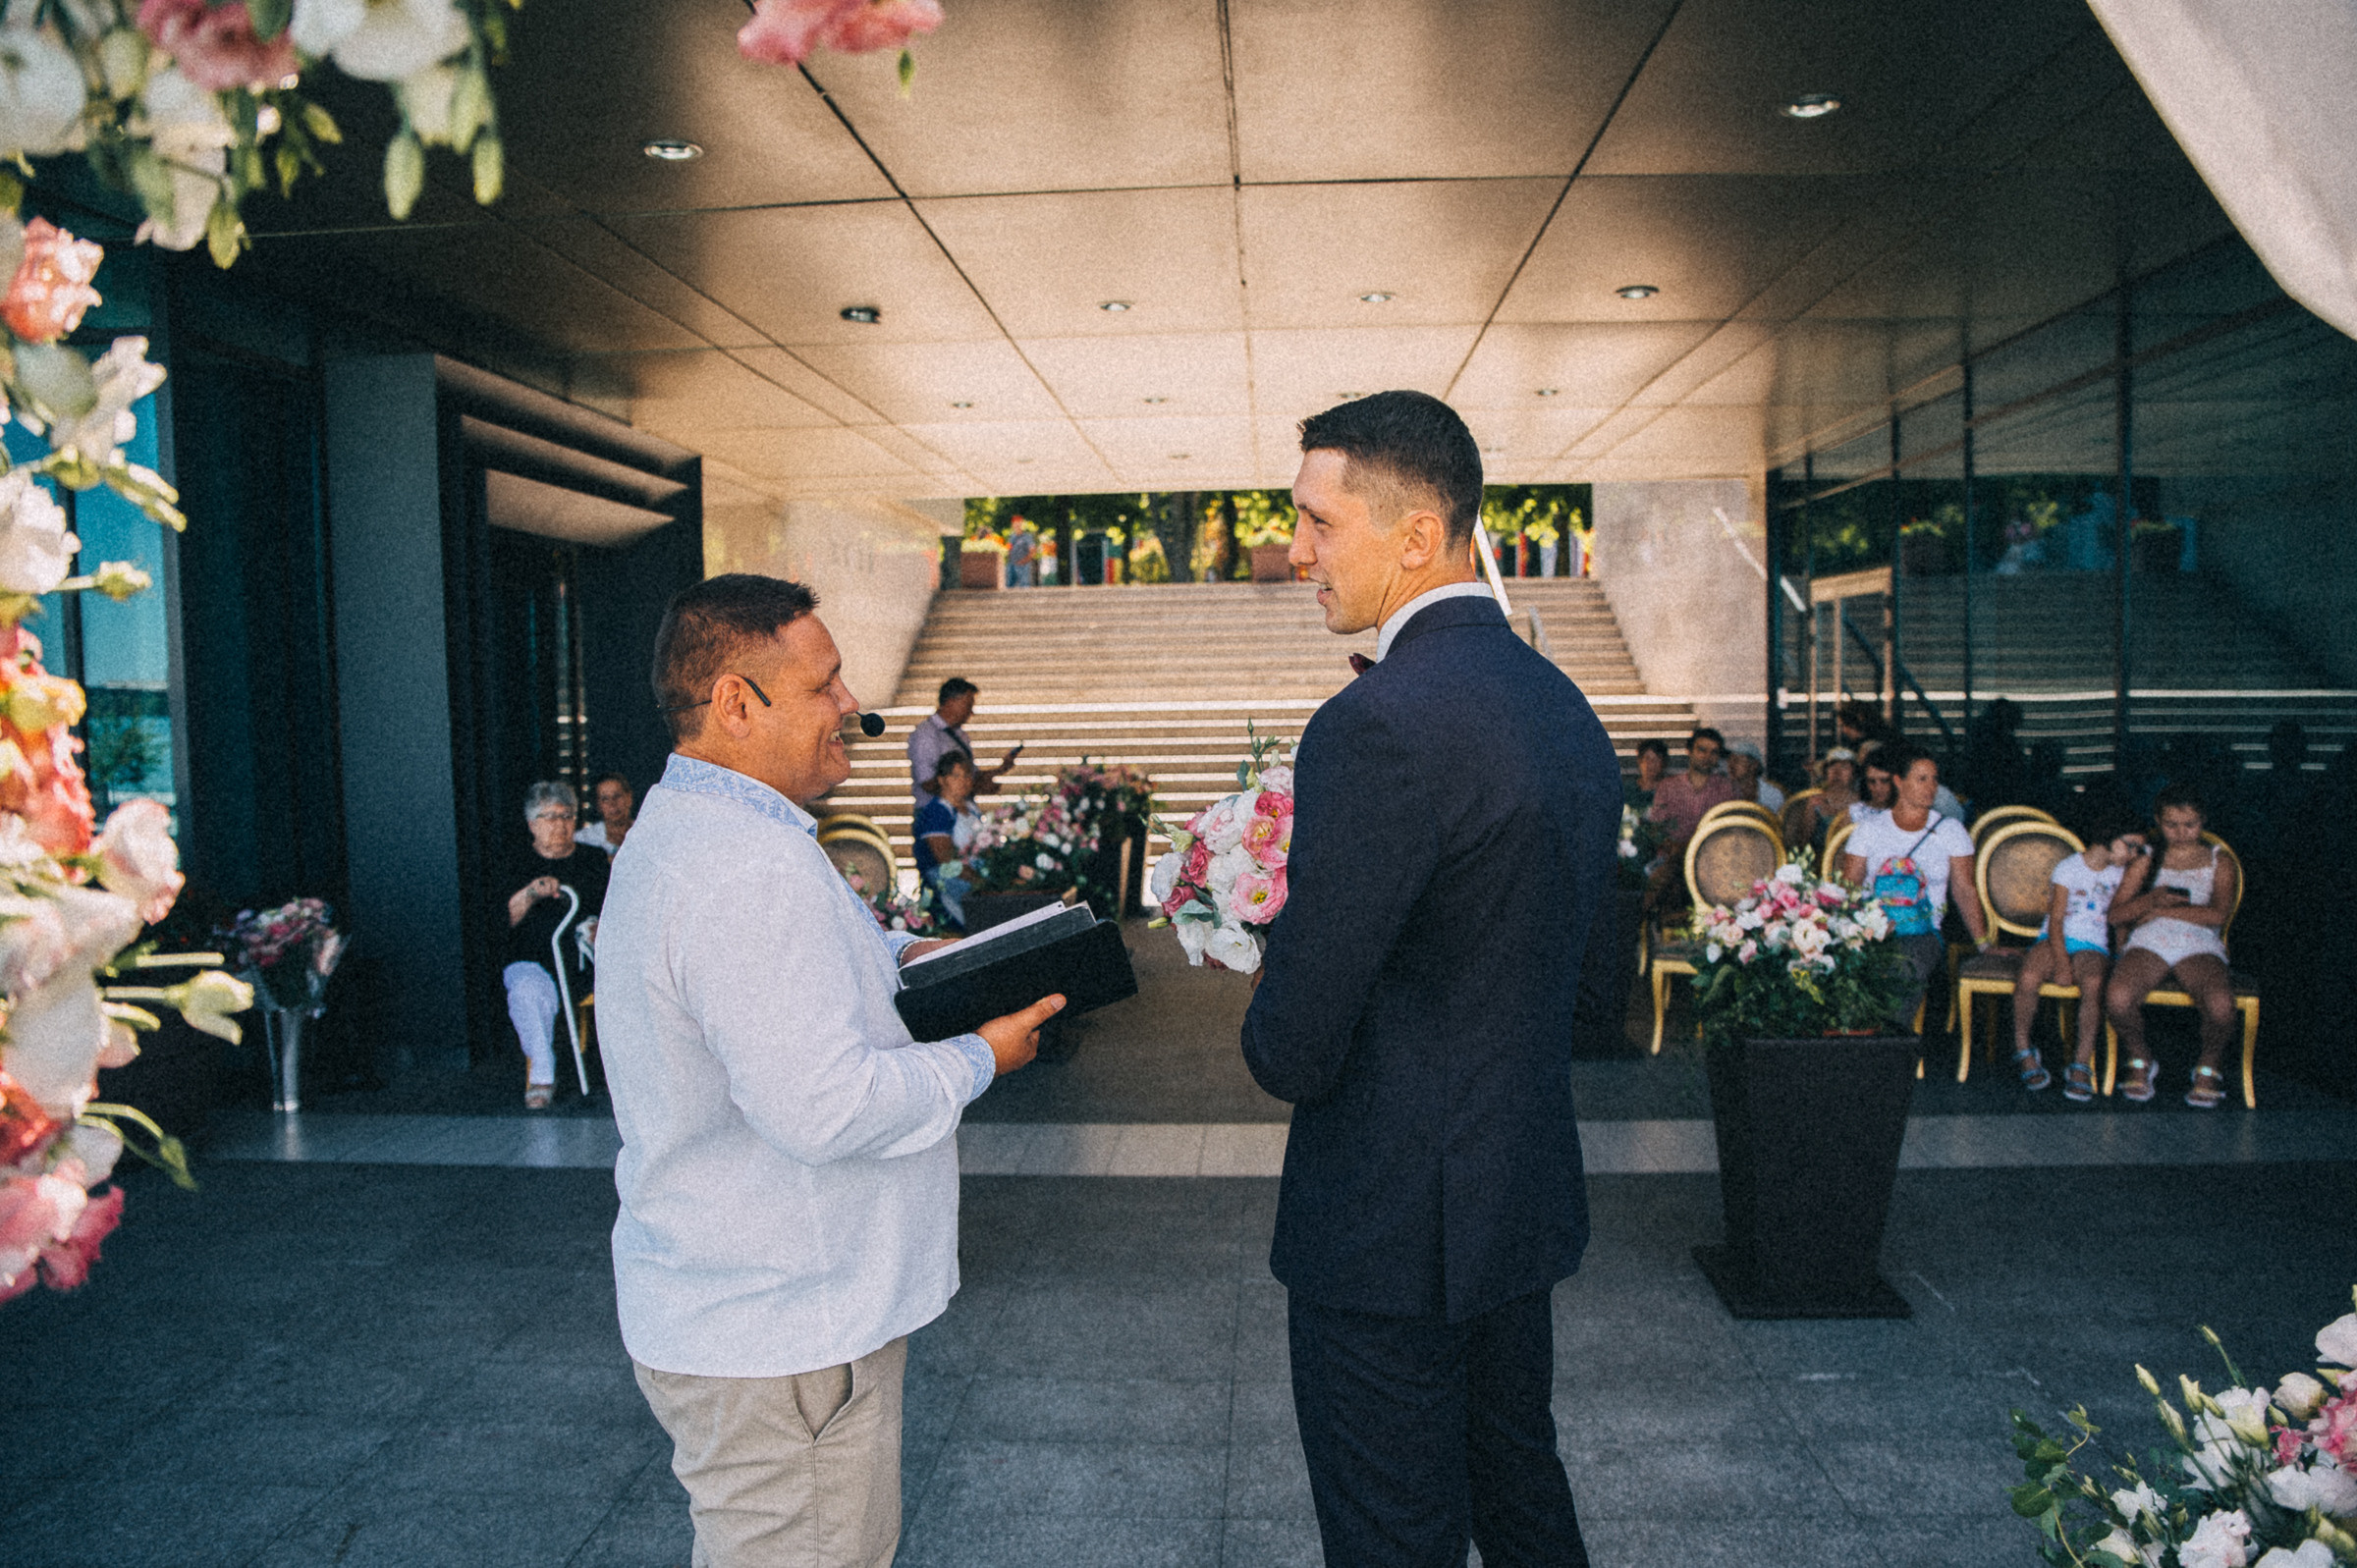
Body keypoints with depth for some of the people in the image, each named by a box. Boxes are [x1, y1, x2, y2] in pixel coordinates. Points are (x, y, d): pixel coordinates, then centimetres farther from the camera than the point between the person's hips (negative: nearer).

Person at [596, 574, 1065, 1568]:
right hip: (777, 1340, -10)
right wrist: (978, 1059, -18)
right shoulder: (753, 871, -28)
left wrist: (901, 957, 13)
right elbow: (823, 1105, -32)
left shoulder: (680, 826, 8)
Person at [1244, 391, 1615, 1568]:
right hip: (1527, 1200, 9)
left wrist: (1271, 1032, -1)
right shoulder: (1566, 706, 4)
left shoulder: (1378, 727, -25)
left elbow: (1295, 1048, -24)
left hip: (1395, 1227, -8)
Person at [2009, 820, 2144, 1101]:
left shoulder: (2119, 872, 14)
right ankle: (2022, 1050, -13)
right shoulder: (2069, 867, 1)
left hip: (2092, 946, 2)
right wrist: (2061, 963, -16)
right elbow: (2055, 920, -5)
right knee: (2028, 978, -35)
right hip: (2054, 940, -2)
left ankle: (2082, 1065, -29)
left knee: (2093, 984, -35)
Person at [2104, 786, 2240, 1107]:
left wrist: (2162, 910, -3)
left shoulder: (2219, 864, 16)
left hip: (2200, 947, -1)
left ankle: (2208, 1068, 0)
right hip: (2148, 943, 1)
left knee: (2221, 1005, -34)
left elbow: (2217, 915, -3)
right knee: (2117, 998, -32)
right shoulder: (2147, 860, 20)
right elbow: (2116, 915, 10)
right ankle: (2140, 1062, 0)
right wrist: (2152, 899, -9)